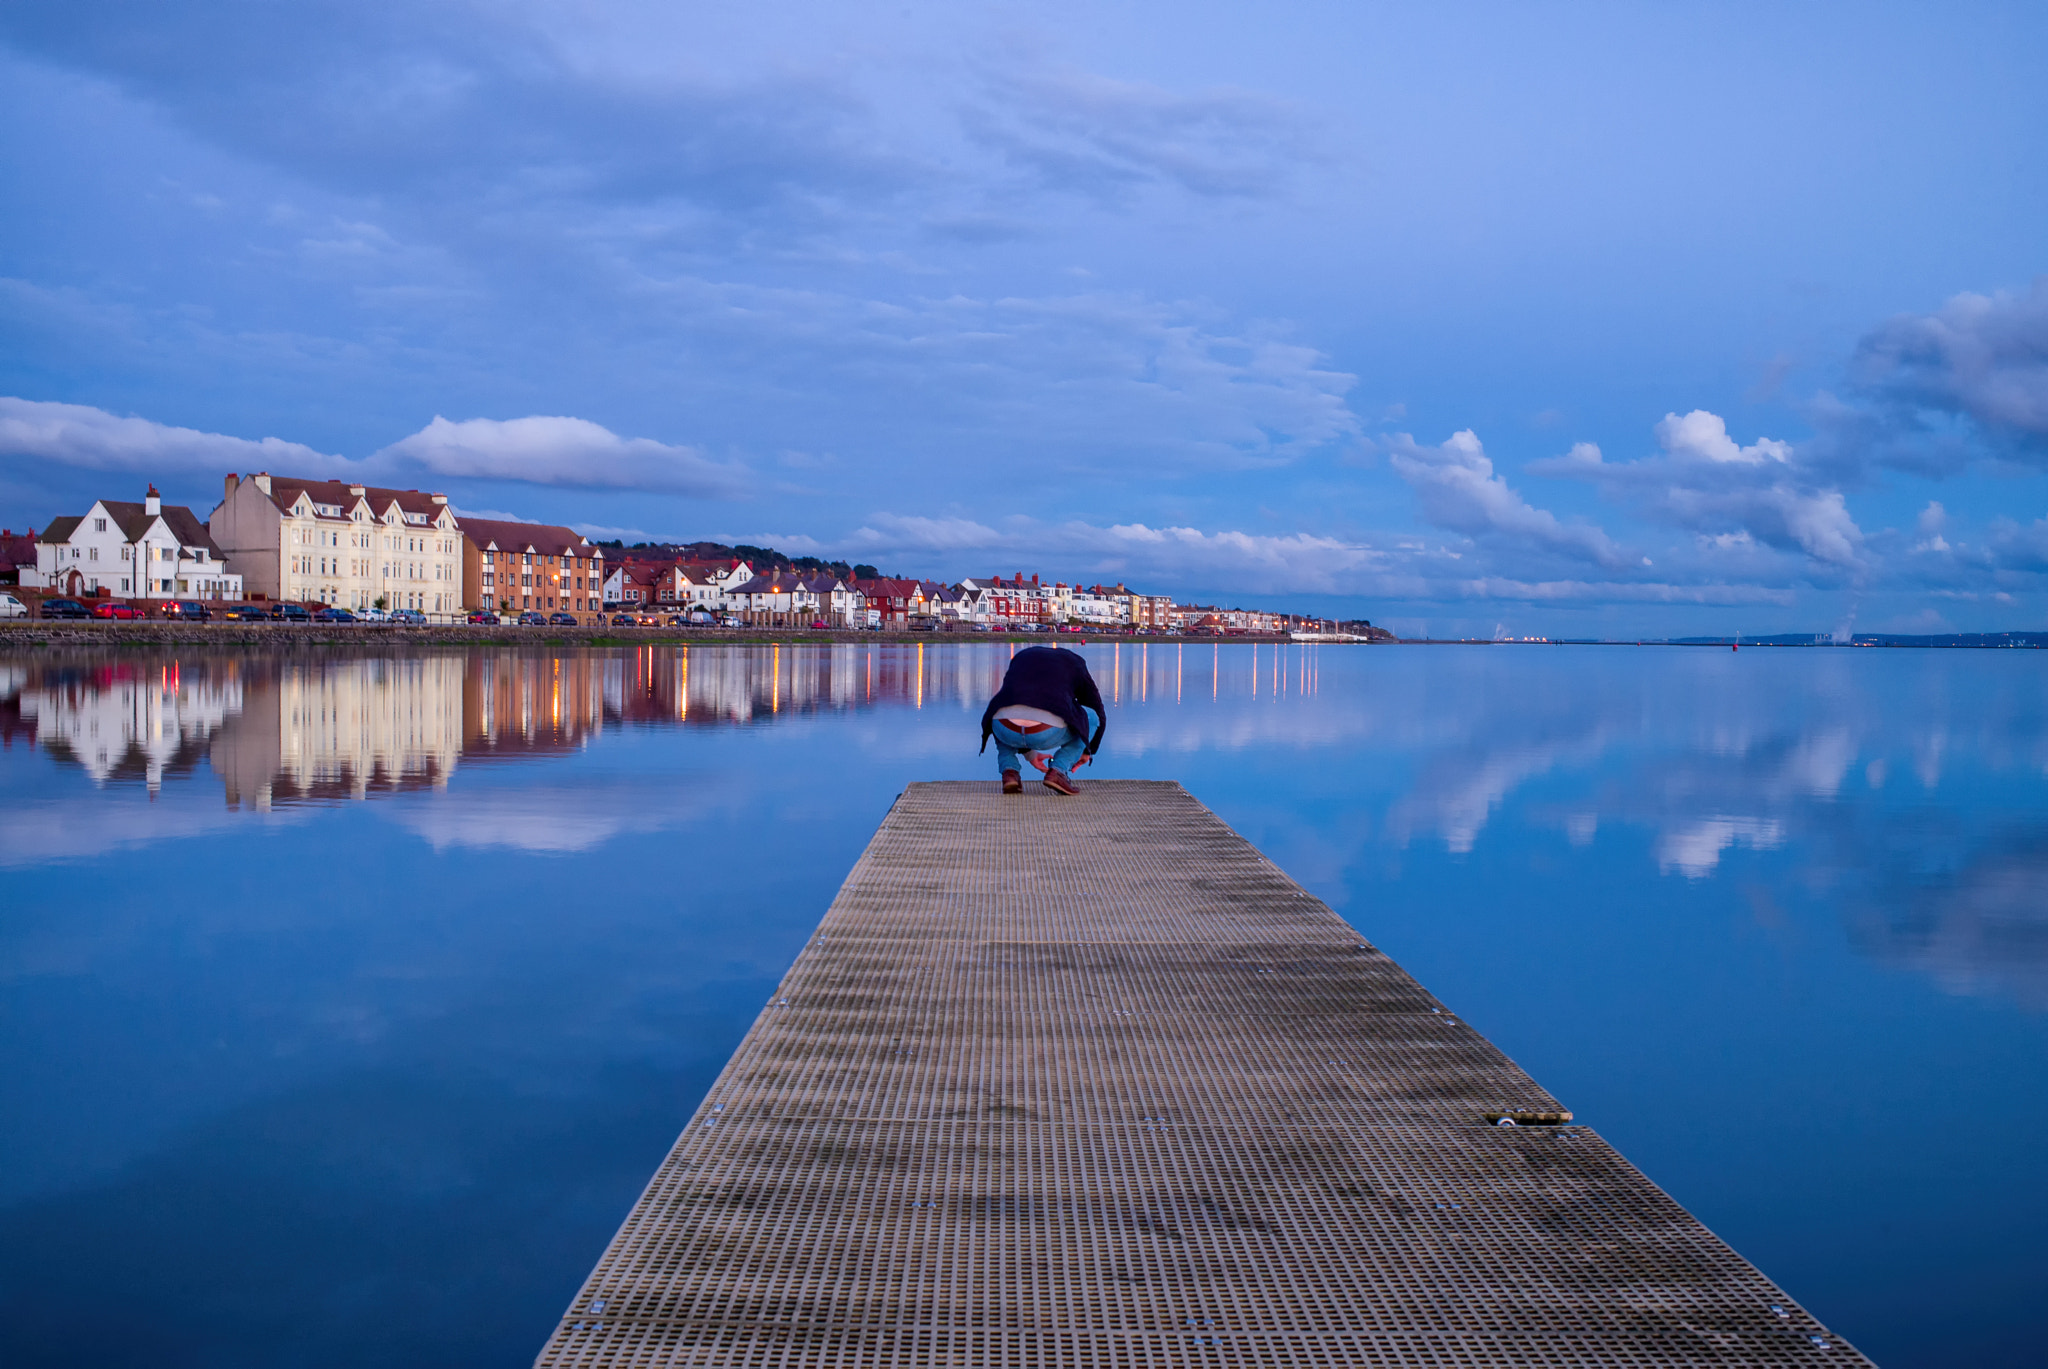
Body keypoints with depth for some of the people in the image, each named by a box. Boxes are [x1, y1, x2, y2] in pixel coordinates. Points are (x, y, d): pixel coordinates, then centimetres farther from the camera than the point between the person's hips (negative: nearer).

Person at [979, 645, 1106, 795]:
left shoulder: (1020, 657, 34)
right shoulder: (1075, 664, 27)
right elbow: (1098, 712, 34)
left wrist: (1029, 754, 44)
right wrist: (1088, 752, 50)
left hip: (1007, 731, 3)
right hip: (1047, 734, -3)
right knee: (1091, 717, 26)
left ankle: (1009, 771, 15)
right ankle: (1057, 771, 8)